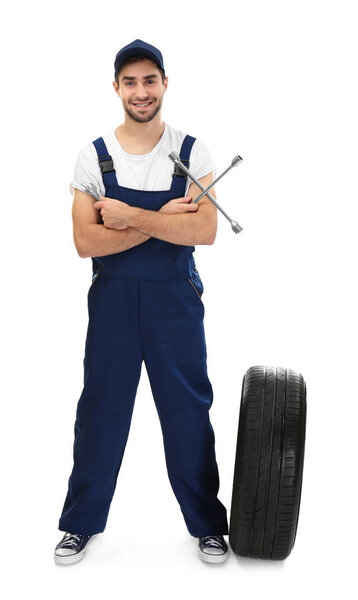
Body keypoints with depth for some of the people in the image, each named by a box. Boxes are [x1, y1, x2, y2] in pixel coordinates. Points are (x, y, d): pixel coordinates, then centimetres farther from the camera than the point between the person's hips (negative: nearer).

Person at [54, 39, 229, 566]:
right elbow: (86, 241, -10)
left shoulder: (192, 153, -1)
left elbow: (205, 230, -15)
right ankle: (81, 522, 28)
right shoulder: (94, 157, 0)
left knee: (188, 412, 9)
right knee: (101, 409, 10)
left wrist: (130, 216, -19)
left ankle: (207, 523, 27)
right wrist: (162, 219, -17)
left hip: (176, 298, 0)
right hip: (113, 299, 1)